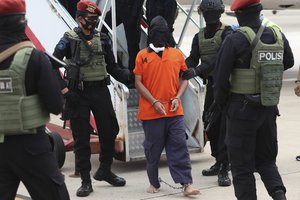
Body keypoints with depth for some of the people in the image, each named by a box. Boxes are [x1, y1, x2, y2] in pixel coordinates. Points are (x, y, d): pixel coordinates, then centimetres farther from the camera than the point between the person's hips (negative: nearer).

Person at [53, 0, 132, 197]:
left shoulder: (103, 39, 8)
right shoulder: (69, 40, -3)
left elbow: (112, 67, 12)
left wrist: (128, 76, -5)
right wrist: (64, 89, -15)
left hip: (101, 91, 3)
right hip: (78, 93, -3)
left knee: (110, 131, 6)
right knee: (81, 138, 1)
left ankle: (105, 170, 27)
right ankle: (86, 181, 9)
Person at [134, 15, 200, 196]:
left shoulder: (177, 54, 8)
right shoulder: (142, 56, 2)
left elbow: (184, 78, 12)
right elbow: (138, 82, -1)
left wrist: (178, 98, -5)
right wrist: (154, 102, -11)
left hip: (174, 112, 1)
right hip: (151, 112, -1)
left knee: (180, 148, -3)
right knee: (153, 150, 8)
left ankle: (187, 184, -4)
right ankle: (154, 183, 22)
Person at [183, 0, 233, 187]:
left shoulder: (227, 33, -9)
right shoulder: (200, 36, 11)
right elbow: (193, 58, 3)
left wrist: (198, 70, -34)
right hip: (211, 84, 7)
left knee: (225, 126, -11)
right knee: (210, 124, 12)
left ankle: (224, 170, -12)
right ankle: (219, 162, 27)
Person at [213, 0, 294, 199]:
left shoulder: (235, 40, -15)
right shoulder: (278, 36, 1)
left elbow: (221, 78, -12)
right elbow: (288, 62, 19)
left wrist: (222, 102, 5)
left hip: (242, 109, -5)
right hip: (269, 108, 5)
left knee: (242, 164, 6)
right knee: (266, 158, 19)